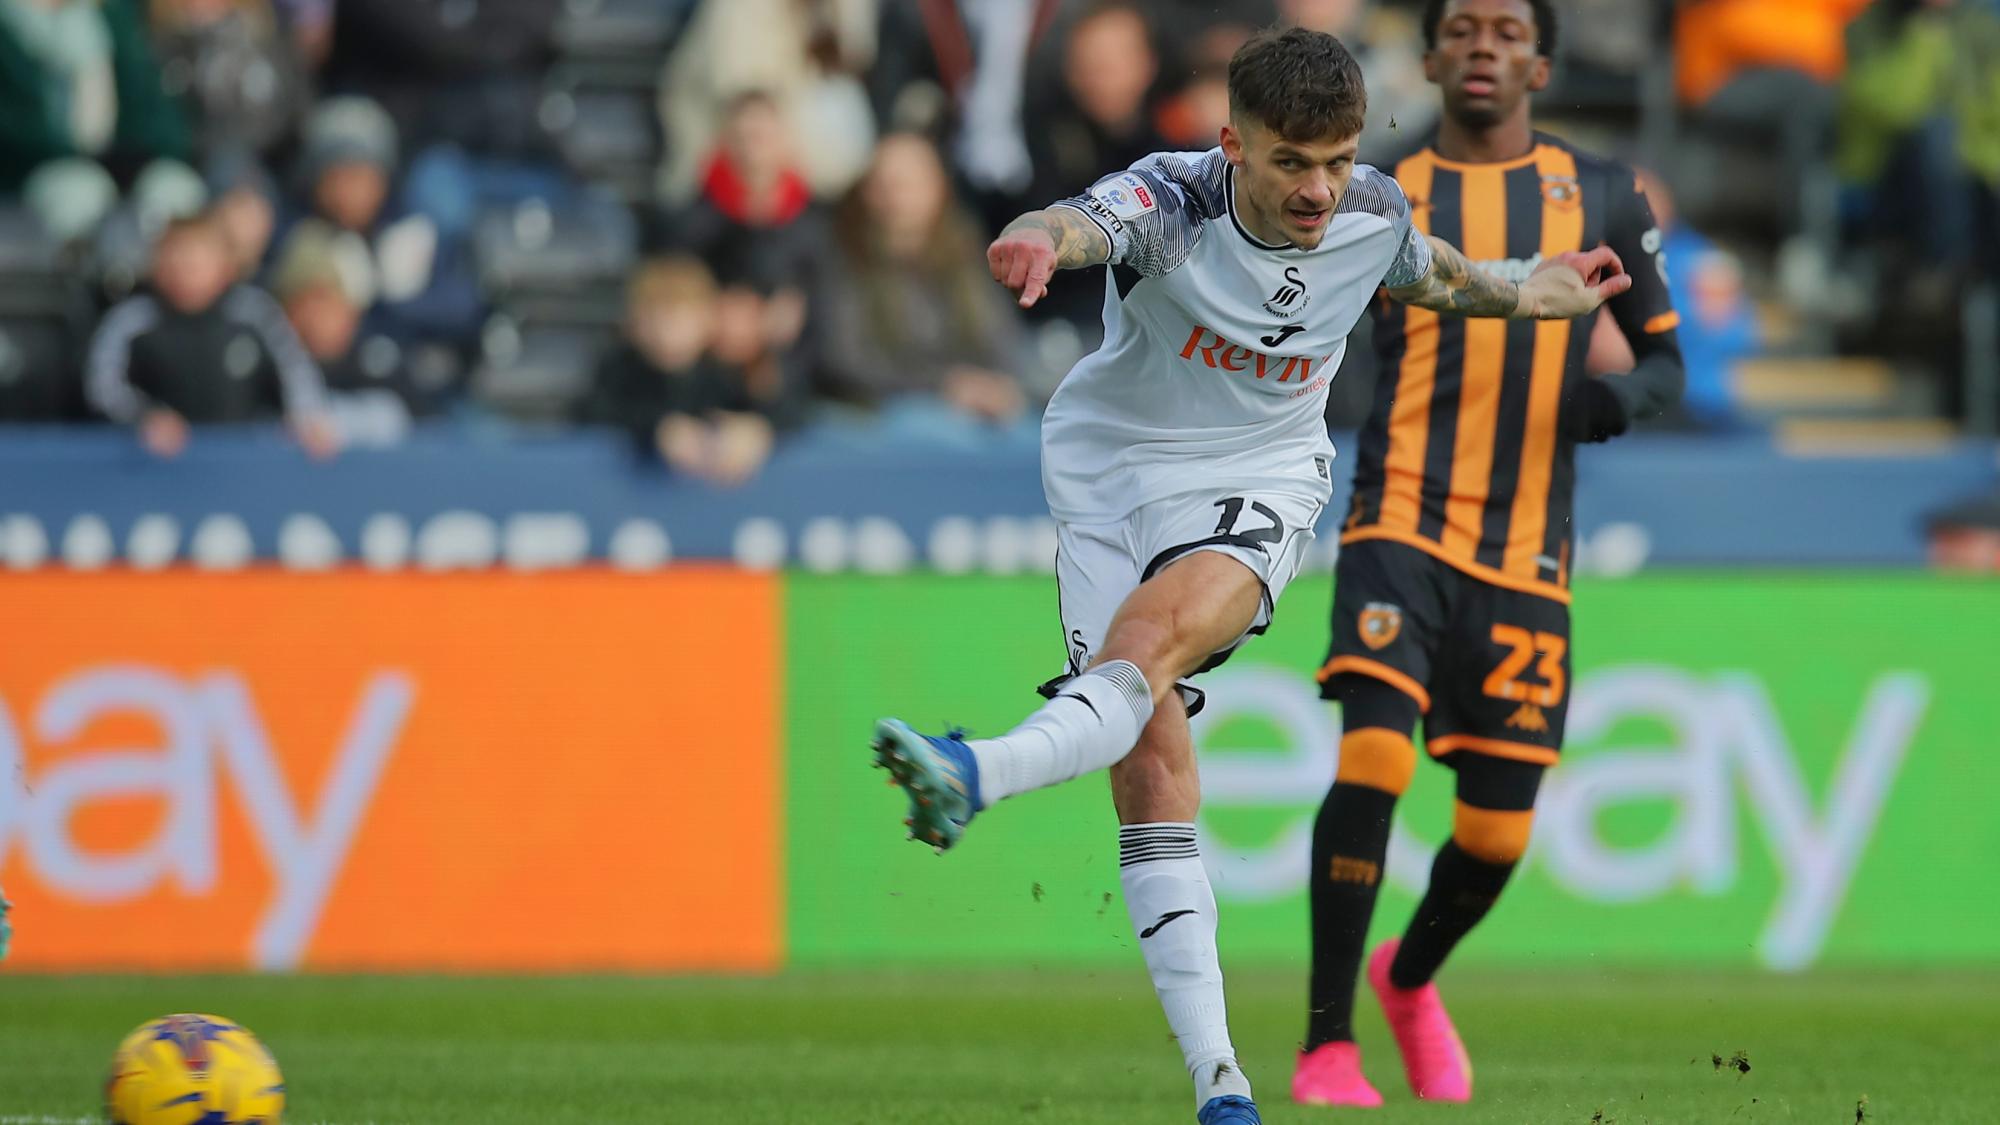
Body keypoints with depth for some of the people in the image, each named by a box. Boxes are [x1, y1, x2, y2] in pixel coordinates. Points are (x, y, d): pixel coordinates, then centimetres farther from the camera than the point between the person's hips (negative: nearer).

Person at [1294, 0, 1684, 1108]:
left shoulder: (1600, 196, 12)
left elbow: (1665, 356, 18)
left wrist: (1628, 395, -5)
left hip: (1527, 560, 2)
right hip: (1400, 529, -2)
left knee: (1496, 837, 3)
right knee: (1372, 756, -24)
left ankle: (1410, 978, 35)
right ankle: (1326, 1047, -18)